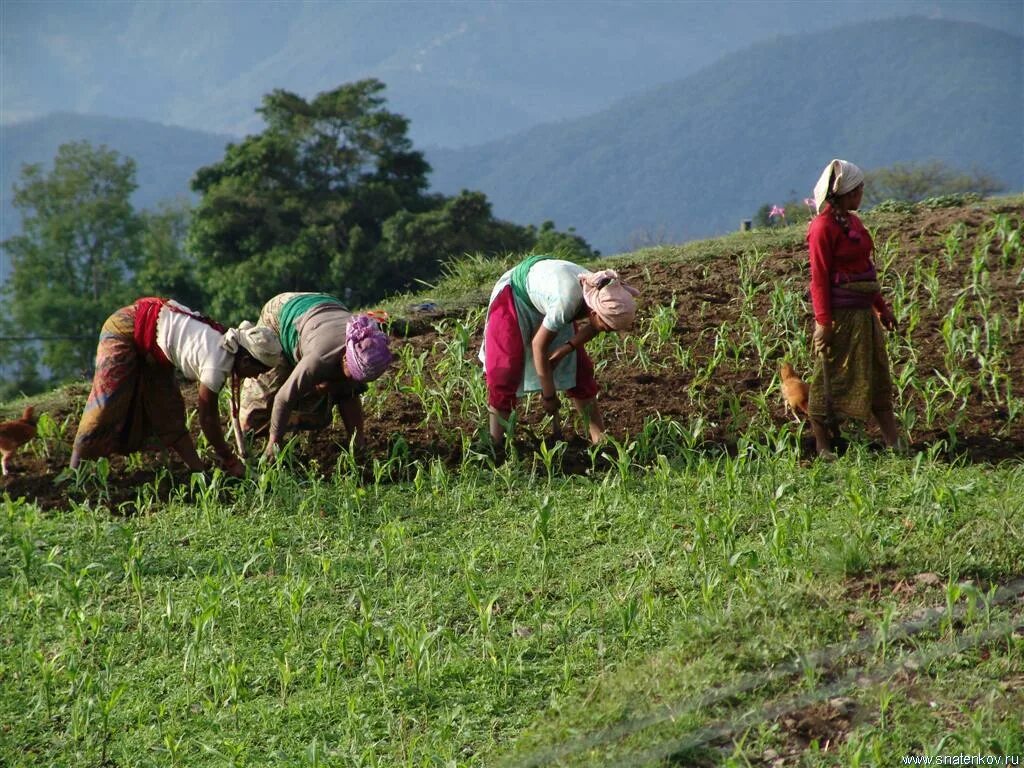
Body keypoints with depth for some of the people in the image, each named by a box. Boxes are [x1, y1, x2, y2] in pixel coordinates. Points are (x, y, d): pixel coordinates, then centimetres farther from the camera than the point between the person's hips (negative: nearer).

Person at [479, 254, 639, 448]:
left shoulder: (601, 296, -27)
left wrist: (563, 351, -18)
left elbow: (591, 330, -3)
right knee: (505, 370, -12)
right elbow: (539, 345, -29)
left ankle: (599, 438, 7)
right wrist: (549, 395, -20)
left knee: (578, 368, 2)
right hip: (515, 295, -6)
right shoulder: (567, 301, -44)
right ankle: (495, 444, -6)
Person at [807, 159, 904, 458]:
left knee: (878, 375, 11)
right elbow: (819, 277, -16)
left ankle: (895, 444, 15)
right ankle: (822, 447, 7)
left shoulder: (852, 222, 14)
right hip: (839, 314, -9)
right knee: (829, 379, -1)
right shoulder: (823, 226, -13)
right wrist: (824, 321, -19)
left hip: (863, 311, 9)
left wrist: (881, 307, 23)